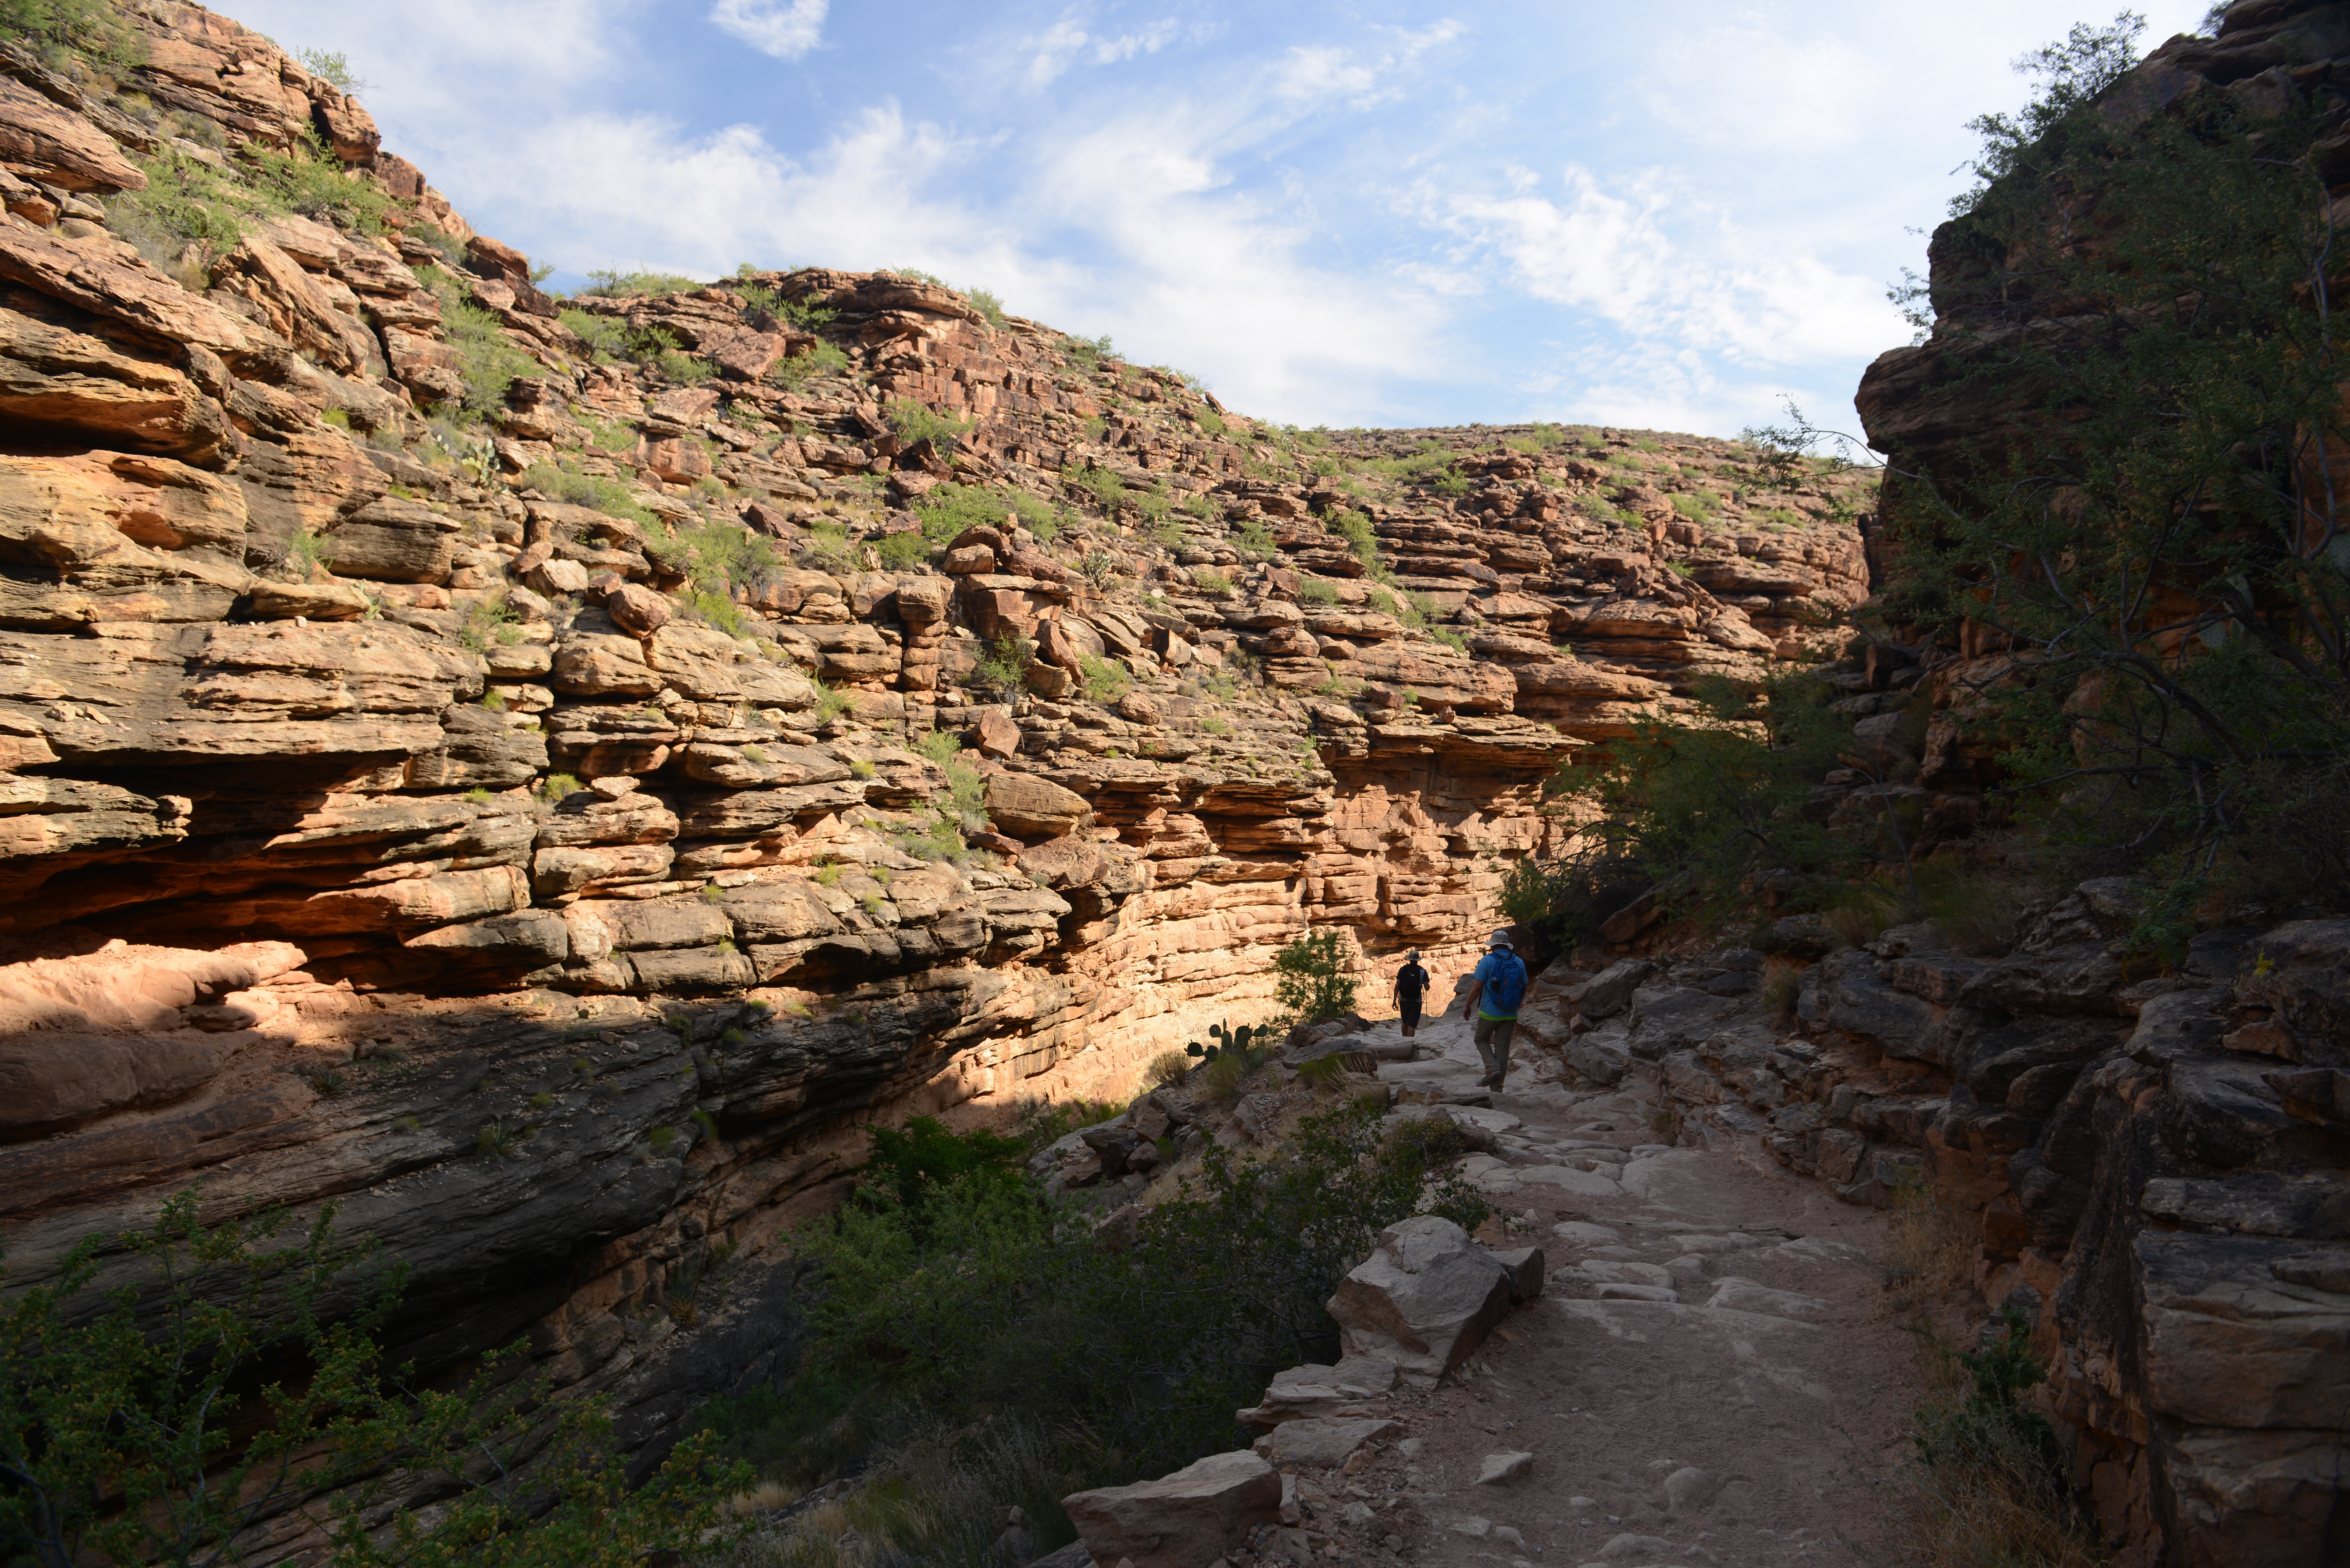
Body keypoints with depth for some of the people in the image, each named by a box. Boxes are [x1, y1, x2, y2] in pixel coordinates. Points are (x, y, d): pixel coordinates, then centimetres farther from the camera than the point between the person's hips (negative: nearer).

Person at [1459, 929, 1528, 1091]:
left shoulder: (1487, 961, -10)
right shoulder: (1519, 962, 3)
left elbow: (1477, 987, -13)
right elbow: (1524, 989, 10)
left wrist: (1467, 1006, 0)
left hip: (1490, 1013, -4)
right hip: (1510, 1015, 4)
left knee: (1481, 1040, 17)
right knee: (1503, 1047, 9)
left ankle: (1493, 1068, -6)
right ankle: (1497, 1086, 10)